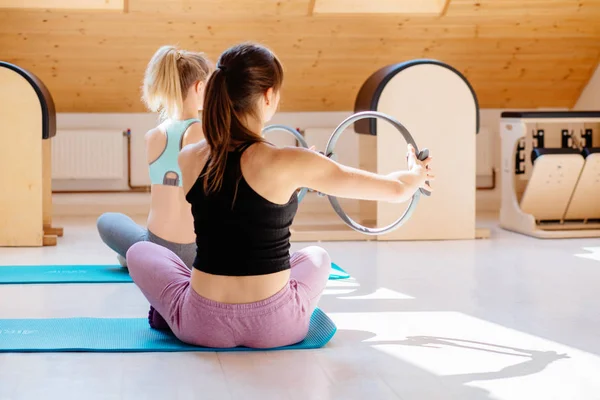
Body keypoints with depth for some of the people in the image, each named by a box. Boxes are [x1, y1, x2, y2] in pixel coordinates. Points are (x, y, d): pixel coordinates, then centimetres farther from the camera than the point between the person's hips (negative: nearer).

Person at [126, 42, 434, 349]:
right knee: (316, 257, 33)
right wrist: (417, 173, 18)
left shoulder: (189, 159, -5)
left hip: (203, 325, 2)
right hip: (273, 327, -1)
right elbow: (395, 189, -7)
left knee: (140, 251, 30)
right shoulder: (289, 164, -16)